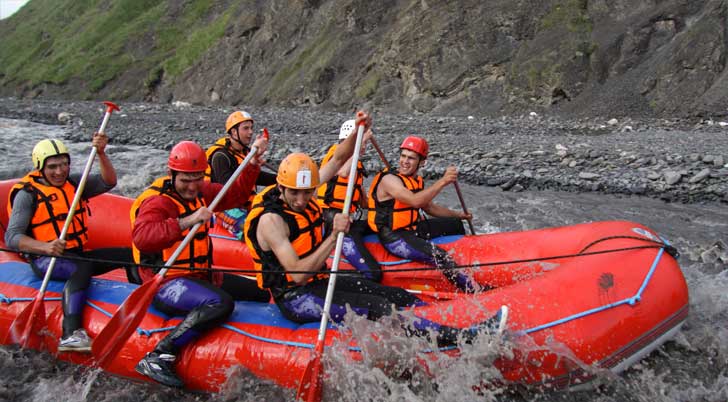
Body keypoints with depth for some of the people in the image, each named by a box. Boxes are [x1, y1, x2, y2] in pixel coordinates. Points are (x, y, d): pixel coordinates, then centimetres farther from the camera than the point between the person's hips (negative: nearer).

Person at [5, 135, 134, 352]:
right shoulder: (27, 194, -7)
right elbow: (12, 237, -15)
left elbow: (108, 182, -3)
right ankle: (70, 334, -47)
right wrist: (45, 247, -32)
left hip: (77, 254, 7)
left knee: (130, 255, -4)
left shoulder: (74, 183, 10)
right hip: (45, 261, -7)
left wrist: (101, 153, -19)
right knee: (84, 267, -38)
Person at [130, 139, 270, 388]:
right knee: (220, 303, -37)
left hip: (200, 275, 9)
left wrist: (253, 164, 8)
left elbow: (236, 194, 20)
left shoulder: (200, 192, 10)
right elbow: (141, 237, -34)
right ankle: (157, 358, -30)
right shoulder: (157, 201, -16)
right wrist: (186, 222, -41)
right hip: (167, 283, -9)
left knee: (262, 292, 10)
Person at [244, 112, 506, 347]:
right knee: (377, 307, -25)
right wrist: (334, 237, -31)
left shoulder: (300, 191, 1)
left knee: (398, 297, -2)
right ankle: (462, 337, -33)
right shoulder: (270, 219, -22)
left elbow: (338, 159, 8)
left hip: (319, 280, 9)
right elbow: (298, 275, -27)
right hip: (295, 298, -9)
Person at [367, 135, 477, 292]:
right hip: (394, 238, -10)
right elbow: (415, 201, -34)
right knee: (441, 256, -27)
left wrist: (458, 214, 20)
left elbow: (429, 207, 23)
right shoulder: (389, 179, -19)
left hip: (412, 229, 10)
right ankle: (474, 291, -17)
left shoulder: (417, 181, 9)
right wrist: (443, 181, -35)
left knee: (455, 224, 19)